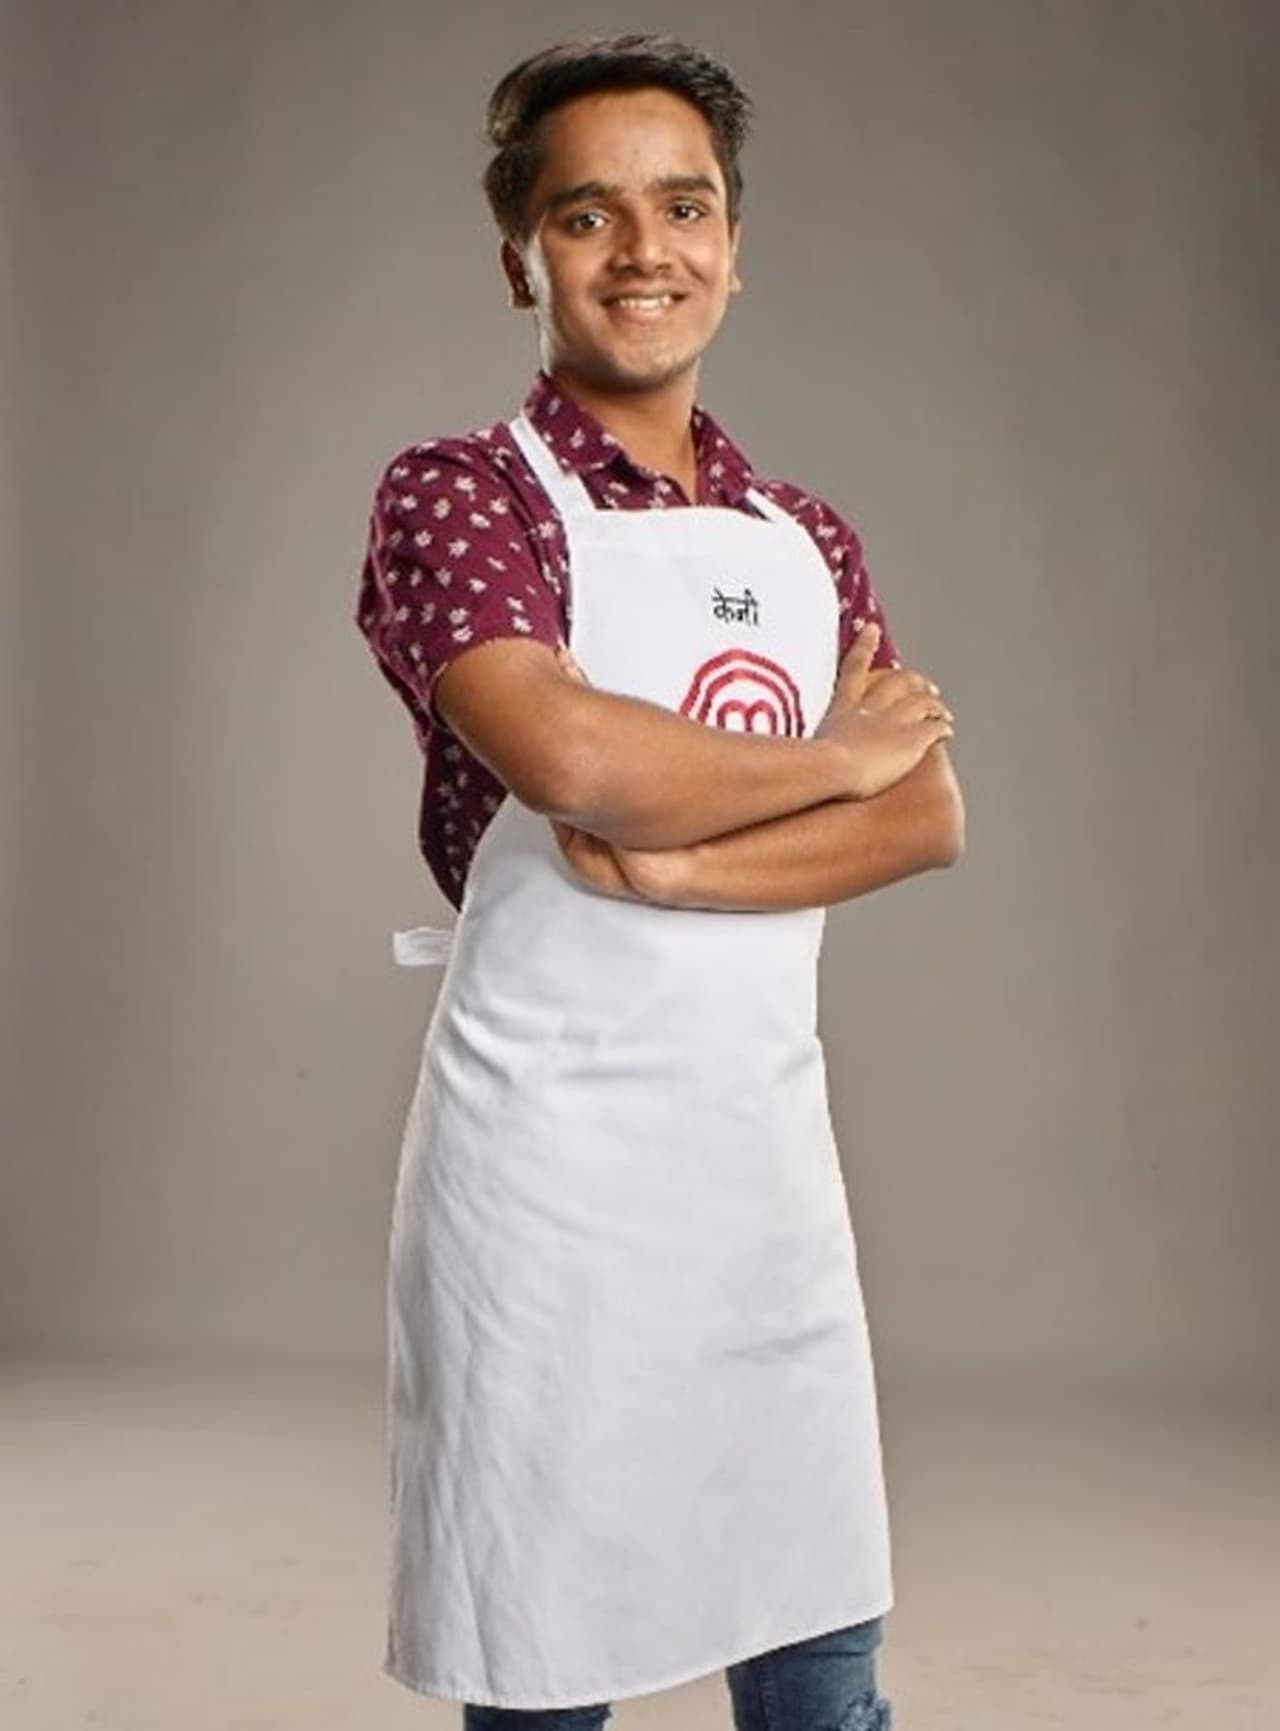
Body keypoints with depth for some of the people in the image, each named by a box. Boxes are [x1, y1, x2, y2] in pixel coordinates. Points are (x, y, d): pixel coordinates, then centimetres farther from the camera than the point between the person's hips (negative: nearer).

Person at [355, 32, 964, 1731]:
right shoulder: (455, 491, -5)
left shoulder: (807, 538, 12)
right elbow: (566, 754, -23)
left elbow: (926, 815, -1)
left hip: (770, 1140, 5)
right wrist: (831, 758, -8)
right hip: (550, 1144, -5)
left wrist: (668, 863, -16)